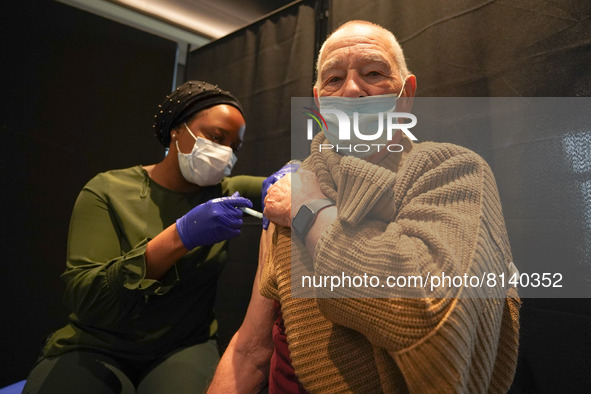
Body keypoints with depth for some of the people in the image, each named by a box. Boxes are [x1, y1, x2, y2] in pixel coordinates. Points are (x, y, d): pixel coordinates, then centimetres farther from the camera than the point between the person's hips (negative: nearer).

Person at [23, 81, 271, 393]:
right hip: (98, 347, 0)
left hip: (184, 347, 1)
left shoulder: (226, 193, -2)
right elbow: (82, 298, -17)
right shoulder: (109, 191, -8)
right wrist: (179, 237, -31)